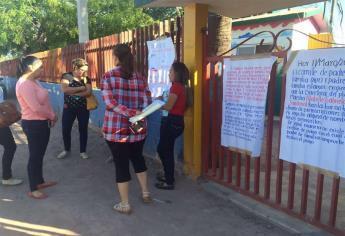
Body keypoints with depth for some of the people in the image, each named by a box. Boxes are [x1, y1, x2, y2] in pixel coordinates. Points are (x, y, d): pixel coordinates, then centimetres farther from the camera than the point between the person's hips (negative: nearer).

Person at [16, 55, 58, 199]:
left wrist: (51, 117, 3)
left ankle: (40, 182, 35)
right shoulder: (24, 84, -21)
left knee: (40, 154, 20)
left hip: (41, 123, 10)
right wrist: (52, 116, -13)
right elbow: (36, 108, -27)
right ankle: (33, 189, 14)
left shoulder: (33, 81, 10)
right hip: (33, 124, -10)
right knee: (35, 156, 1)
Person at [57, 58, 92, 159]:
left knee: (83, 129, 7)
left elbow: (88, 92, -15)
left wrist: (72, 93, -18)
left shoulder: (86, 79, 0)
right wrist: (81, 88, -18)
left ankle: (83, 151, 22)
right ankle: (66, 150, 27)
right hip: (69, 108, -1)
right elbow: (64, 89, -20)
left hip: (83, 108, 1)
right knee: (66, 130, 5)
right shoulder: (67, 76, -4)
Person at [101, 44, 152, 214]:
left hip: (116, 129, -3)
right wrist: (136, 113, 6)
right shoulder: (140, 78, 1)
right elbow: (147, 103, -4)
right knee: (138, 158, 24)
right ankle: (145, 193, 35)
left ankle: (125, 205, 20)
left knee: (121, 165, 8)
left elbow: (110, 103, -16)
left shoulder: (107, 77, -5)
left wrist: (131, 113, -19)